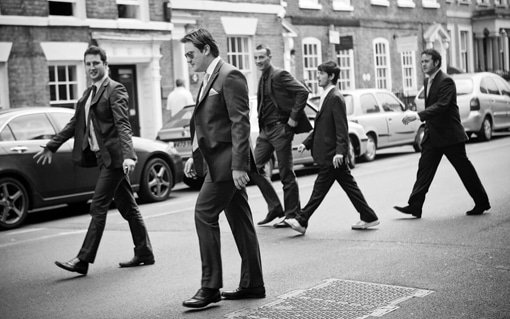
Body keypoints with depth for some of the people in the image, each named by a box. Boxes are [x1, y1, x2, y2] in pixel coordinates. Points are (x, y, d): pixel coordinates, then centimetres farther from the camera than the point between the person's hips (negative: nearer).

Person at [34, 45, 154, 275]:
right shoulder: (89, 93, 16)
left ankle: (83, 260, -5)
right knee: (127, 207, 13)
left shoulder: (115, 90, -10)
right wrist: (51, 147, 20)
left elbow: (123, 125, -19)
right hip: (103, 157, 9)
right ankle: (144, 254, 21)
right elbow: (75, 124, 21)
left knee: (98, 207, -8)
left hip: (113, 157, -8)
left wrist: (128, 155, -30)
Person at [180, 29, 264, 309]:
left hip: (228, 160, -10)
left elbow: (240, 123, -19)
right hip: (217, 160, 10)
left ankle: (210, 287, -6)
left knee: (204, 214, -11)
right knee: (240, 221, 12)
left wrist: (238, 165, -23)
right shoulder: (209, 79, 18)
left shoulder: (230, 76, -12)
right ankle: (252, 285, 18)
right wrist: (195, 156, 14)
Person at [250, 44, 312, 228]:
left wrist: (294, 118, -18)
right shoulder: (263, 79, 15)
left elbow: (303, 92, -19)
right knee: (255, 168, 5)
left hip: (280, 129, -9)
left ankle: (292, 215, 8)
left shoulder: (279, 75, -11)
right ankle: (274, 208, 14)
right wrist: (261, 126, 14)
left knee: (286, 174, -2)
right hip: (265, 130, 9)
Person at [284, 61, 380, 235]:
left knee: (320, 188, -4)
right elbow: (321, 127, 21)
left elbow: (342, 128, -20)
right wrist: (307, 143, 13)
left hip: (332, 155, -10)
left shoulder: (335, 98, -14)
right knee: (349, 186, 13)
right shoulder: (326, 97, 16)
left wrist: (340, 151, -26)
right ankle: (369, 217, 19)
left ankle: (302, 221, 0)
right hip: (328, 153, 10)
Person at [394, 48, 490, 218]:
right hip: (433, 136, 8)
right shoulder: (427, 82, 12)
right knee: (424, 169, -1)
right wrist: (426, 125, 14)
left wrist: (418, 115, -38)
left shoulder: (446, 81, -16)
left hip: (449, 134, -8)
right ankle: (414, 206, -4)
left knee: (465, 169, 3)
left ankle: (482, 202, 18)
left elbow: (441, 105, -29)